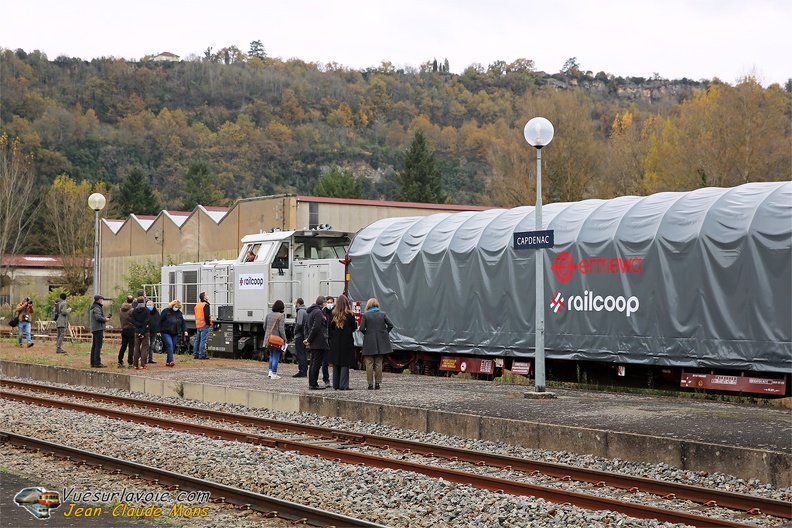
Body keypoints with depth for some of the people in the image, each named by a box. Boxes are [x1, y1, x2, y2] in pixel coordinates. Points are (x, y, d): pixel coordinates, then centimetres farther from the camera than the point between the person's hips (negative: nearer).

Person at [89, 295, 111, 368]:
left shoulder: (92, 308, 19)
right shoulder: (97, 308, -13)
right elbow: (98, 317, -26)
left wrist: (105, 318, 13)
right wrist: (105, 319, -8)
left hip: (93, 329, 10)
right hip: (98, 329, -10)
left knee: (94, 346, 12)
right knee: (98, 346, -9)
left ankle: (93, 363, 16)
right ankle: (97, 363, -11)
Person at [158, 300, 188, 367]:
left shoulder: (179, 313, 11)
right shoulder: (166, 312, -3)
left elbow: (183, 323, 14)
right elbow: (160, 321, -3)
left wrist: (185, 330, 0)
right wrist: (159, 331, -7)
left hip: (175, 334, 5)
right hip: (166, 333, -5)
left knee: (172, 347, 5)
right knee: (169, 345, -20)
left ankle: (168, 362, 13)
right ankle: (171, 361, -26)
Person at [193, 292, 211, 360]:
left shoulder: (197, 305, 15)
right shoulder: (205, 305, -11)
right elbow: (206, 316, -19)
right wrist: (209, 323, -11)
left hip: (198, 325, 8)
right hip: (204, 325, -8)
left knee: (197, 340, 12)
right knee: (203, 341, -8)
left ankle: (195, 355, 15)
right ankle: (202, 355, -10)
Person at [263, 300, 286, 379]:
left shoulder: (268, 314, 4)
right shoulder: (280, 316, -14)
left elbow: (264, 326, 10)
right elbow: (281, 329, -16)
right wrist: (284, 339, -9)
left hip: (268, 338, 6)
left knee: (272, 355, 21)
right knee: (276, 356, 2)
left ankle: (270, 371, 14)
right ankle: (274, 374, 4)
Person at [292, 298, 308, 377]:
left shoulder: (300, 311, -14)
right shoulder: (305, 310, 15)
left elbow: (299, 323, -25)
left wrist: (295, 330, -10)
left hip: (299, 336, -10)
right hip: (305, 335, 10)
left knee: (300, 354, -7)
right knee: (304, 354, 12)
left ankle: (301, 371, -8)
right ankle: (304, 371, 16)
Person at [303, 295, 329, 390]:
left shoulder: (309, 311, 15)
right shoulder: (318, 312, -15)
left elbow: (306, 326, 18)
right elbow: (315, 327, -19)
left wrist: (307, 338, 9)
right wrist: (309, 339, -11)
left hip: (313, 343, 10)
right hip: (319, 342, -10)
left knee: (313, 363, 14)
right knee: (316, 364, -7)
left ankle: (311, 383, 17)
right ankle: (313, 384, -6)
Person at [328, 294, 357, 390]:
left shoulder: (334, 314, 0)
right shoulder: (350, 315, -9)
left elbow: (330, 328, 2)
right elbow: (353, 328, -1)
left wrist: (331, 337, 9)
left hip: (335, 343, 3)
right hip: (347, 342, -3)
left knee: (336, 364, 10)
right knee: (345, 363, 0)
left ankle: (336, 385, 13)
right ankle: (343, 385, -4)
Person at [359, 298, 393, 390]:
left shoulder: (365, 315, -6)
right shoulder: (383, 314, 0)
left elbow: (361, 328, -12)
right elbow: (390, 325, -5)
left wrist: (366, 333, 7)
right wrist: (385, 333, 8)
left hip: (369, 342, -2)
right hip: (381, 342, 2)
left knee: (369, 364, 3)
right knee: (378, 363, 9)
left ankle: (370, 384, 1)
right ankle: (377, 383, 8)